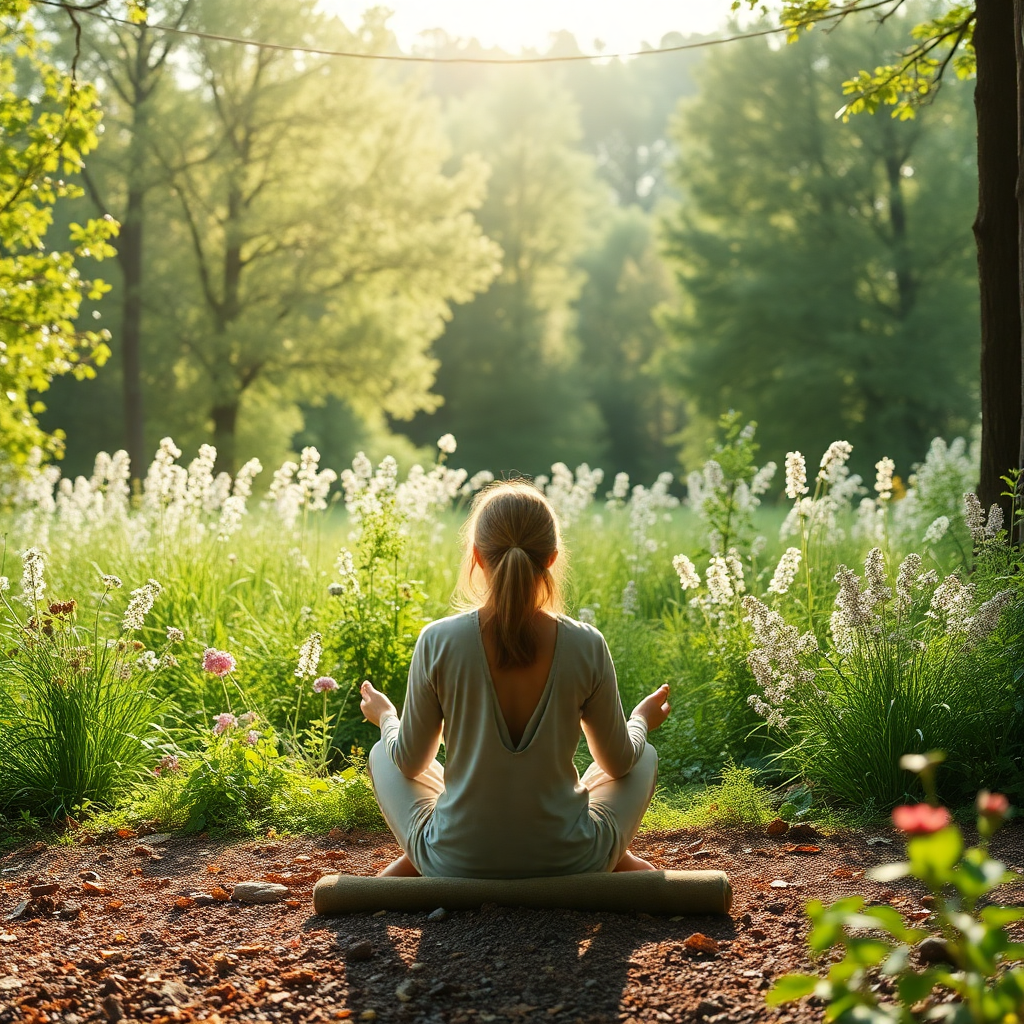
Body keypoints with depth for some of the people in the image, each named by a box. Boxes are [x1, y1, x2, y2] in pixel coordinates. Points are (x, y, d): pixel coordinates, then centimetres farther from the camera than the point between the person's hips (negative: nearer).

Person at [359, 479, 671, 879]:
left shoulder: (439, 642, -17)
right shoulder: (586, 647, -15)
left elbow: (410, 762, -1)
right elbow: (619, 762, 1)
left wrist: (385, 716, 22)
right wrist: (641, 719, 25)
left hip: (458, 864, 0)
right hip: (566, 862, 0)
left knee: (383, 755, 28)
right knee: (645, 757, 28)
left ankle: (414, 860, 34)